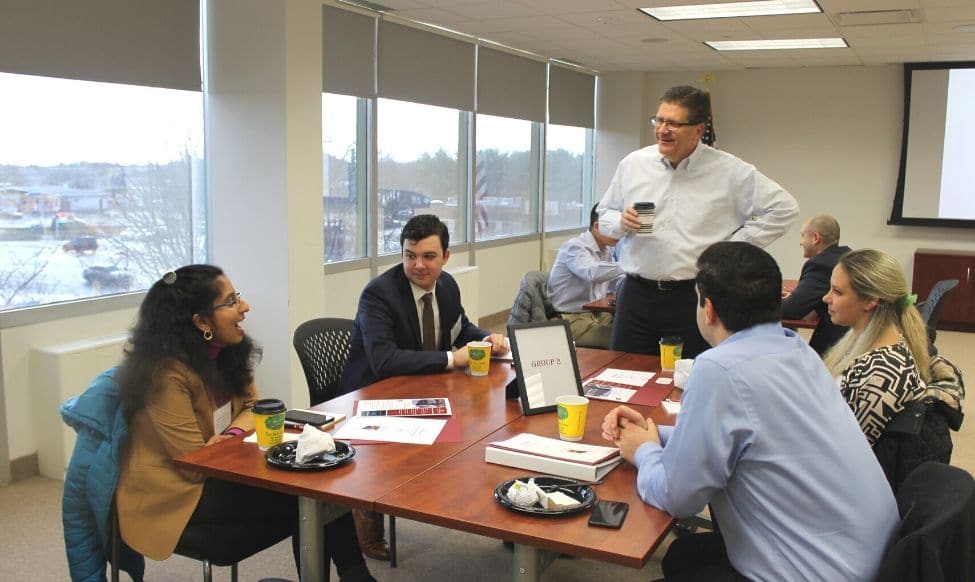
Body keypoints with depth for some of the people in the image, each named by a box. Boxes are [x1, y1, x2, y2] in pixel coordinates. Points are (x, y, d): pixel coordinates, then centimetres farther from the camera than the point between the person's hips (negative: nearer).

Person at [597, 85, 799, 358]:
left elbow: (783, 207, 0)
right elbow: (605, 215, 15)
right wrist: (621, 222, -8)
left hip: (694, 299, -2)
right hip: (636, 294, 3)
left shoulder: (729, 171, -3)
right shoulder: (633, 164, 5)